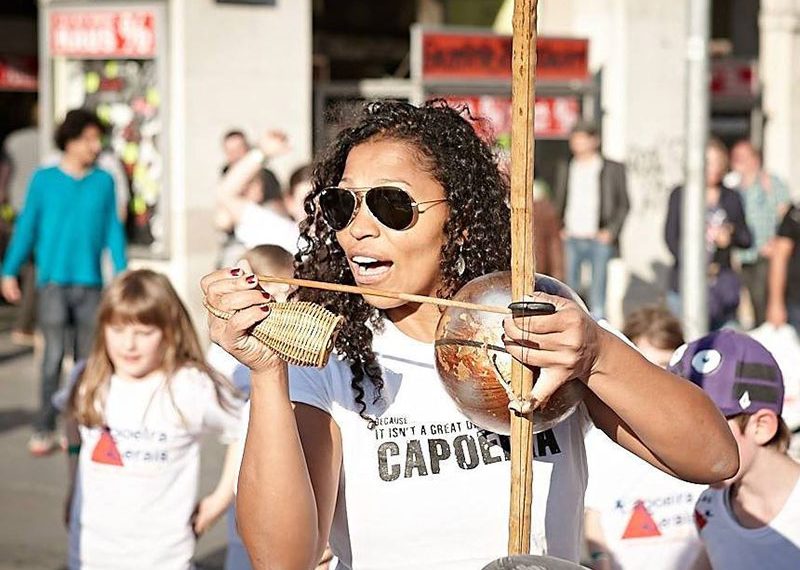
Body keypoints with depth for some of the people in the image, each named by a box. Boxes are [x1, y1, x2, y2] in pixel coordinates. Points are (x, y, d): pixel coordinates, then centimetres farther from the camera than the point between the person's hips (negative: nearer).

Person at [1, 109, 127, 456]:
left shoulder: (104, 182, 6)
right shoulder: (44, 180, 2)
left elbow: (113, 230, 8)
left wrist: (122, 273, 3)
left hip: (90, 283, 2)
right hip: (53, 280, -2)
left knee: (88, 358, 5)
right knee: (54, 354, -8)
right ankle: (44, 428, -1)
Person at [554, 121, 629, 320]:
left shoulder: (613, 169, 5)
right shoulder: (565, 169, 15)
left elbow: (624, 204, 6)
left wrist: (611, 231, -4)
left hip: (600, 239, -3)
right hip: (571, 239, 3)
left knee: (598, 296, -4)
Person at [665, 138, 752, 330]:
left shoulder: (732, 198, 12)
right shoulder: (680, 195, 4)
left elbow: (747, 239, 15)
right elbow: (670, 236, -1)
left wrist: (731, 235, -8)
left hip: (723, 280, 2)